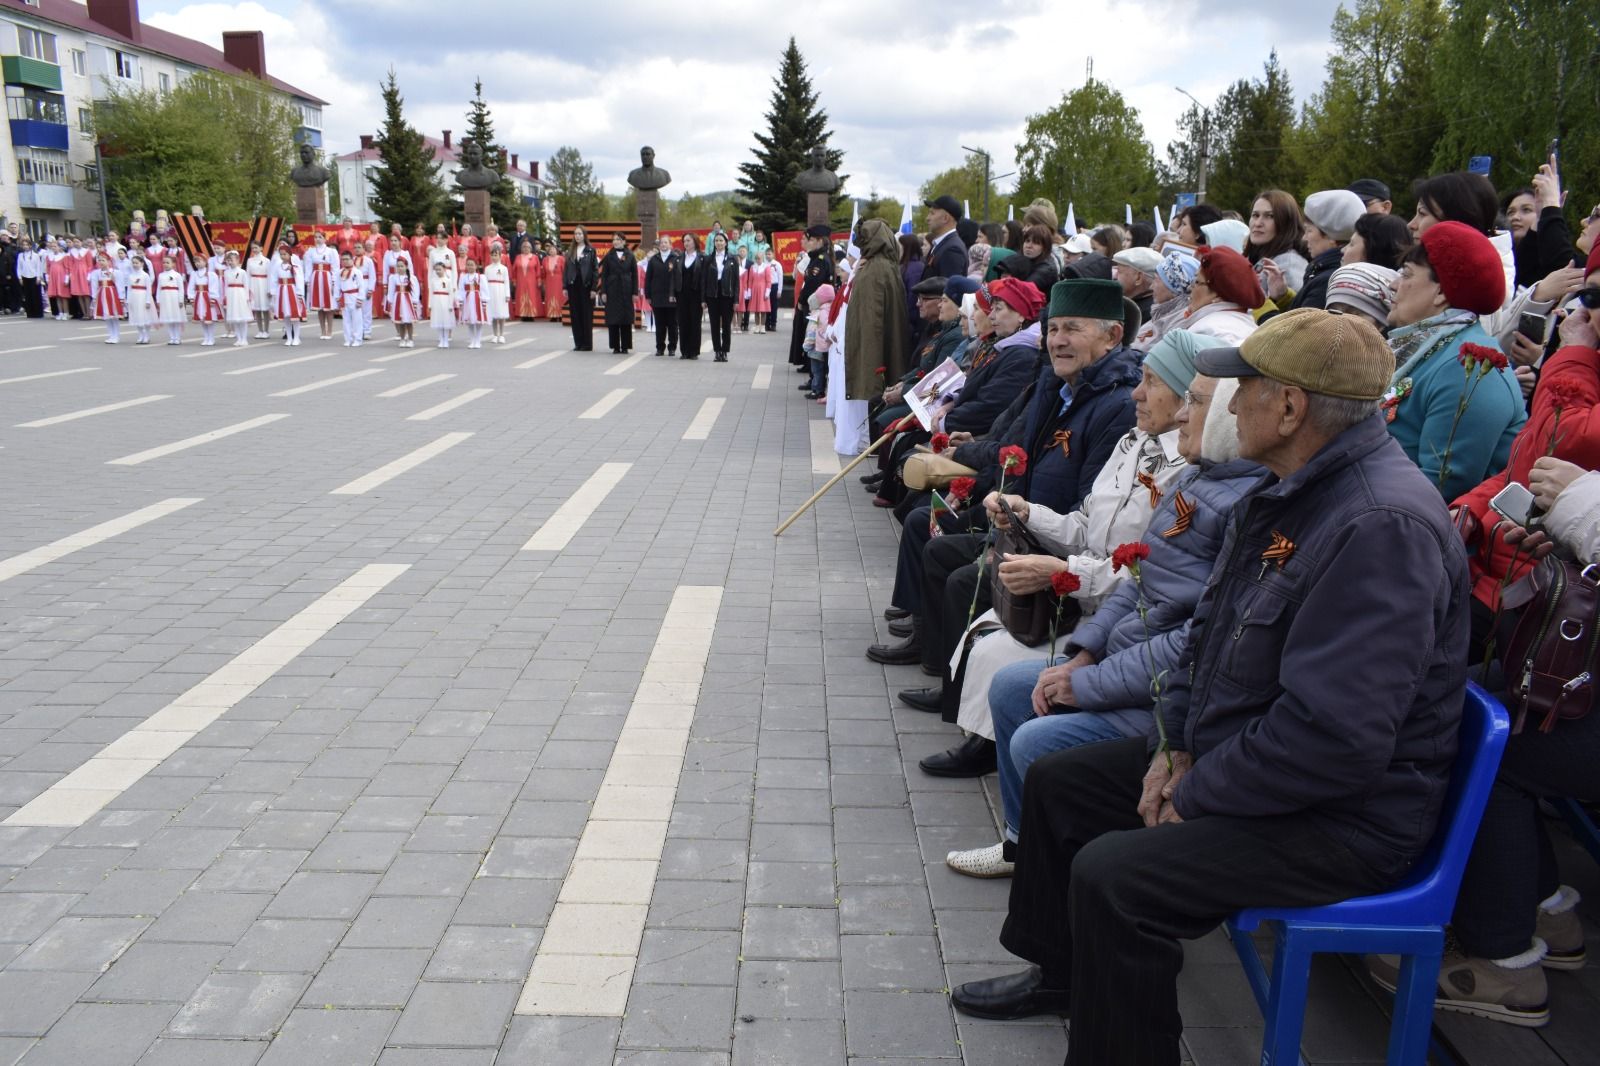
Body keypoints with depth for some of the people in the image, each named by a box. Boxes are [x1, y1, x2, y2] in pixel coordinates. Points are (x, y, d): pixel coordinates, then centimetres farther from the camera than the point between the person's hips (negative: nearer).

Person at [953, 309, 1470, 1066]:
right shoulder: (1289, 489, 4)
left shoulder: (1383, 526, -29)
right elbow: (1210, 627, 13)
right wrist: (1178, 747, 1)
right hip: (1228, 757, 10)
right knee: (1054, 782, 13)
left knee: (1111, 875, -26)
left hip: (1342, 812, -10)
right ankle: (1060, 973, 33)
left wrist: (1196, 794, -19)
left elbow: (1336, 736, -32)